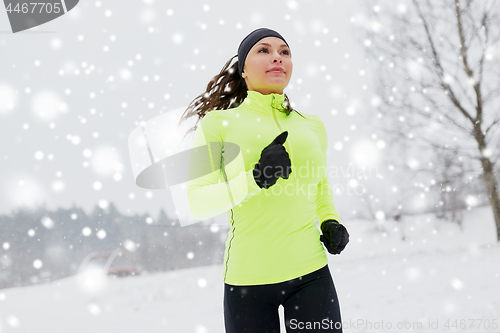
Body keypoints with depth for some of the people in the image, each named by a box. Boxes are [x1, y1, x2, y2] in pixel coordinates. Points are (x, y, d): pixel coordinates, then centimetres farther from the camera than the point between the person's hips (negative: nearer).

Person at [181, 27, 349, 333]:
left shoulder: (312, 125, 13)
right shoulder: (218, 123, 1)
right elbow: (197, 203, -7)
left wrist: (330, 221, 8)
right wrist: (254, 180, -20)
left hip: (310, 273, 3)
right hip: (248, 279, -3)